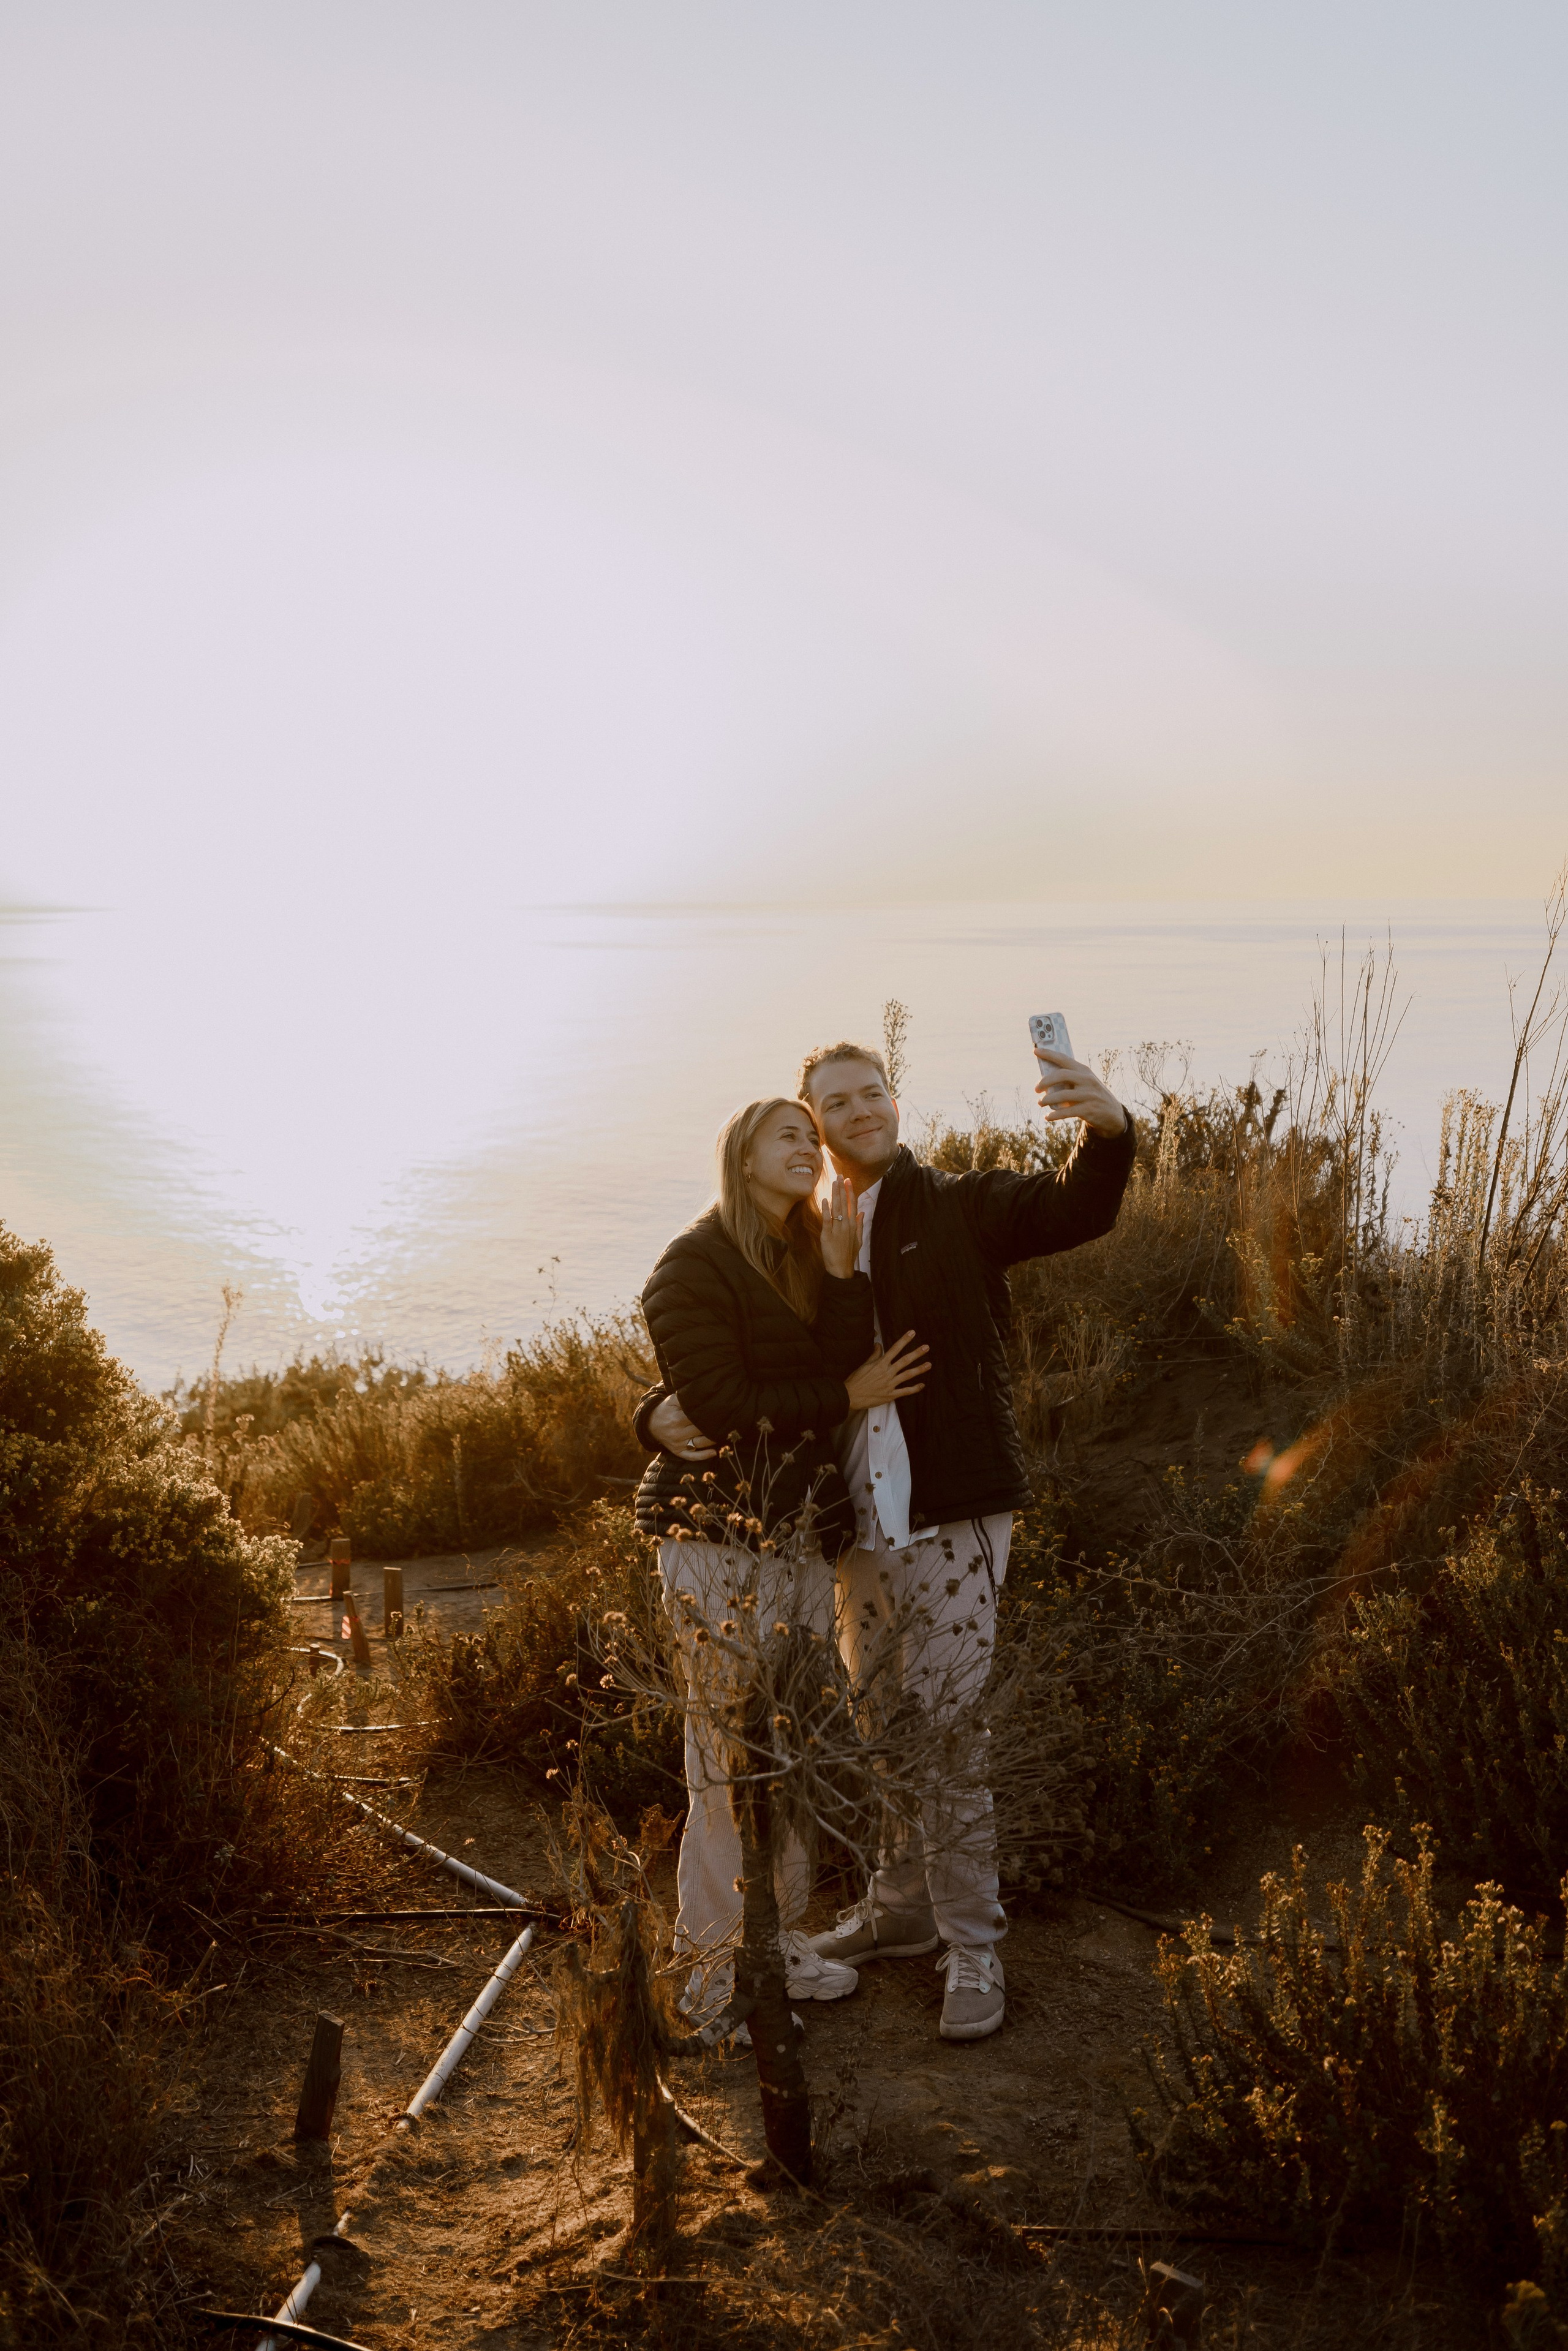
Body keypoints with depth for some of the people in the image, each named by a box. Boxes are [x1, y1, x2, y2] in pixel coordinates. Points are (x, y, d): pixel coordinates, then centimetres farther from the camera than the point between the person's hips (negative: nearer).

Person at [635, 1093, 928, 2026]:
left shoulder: (813, 1260, 15)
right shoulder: (695, 1266, -7)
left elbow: (849, 1374, 0)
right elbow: (721, 1403, -16)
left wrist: (842, 1274, -10)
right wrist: (844, 1397, -8)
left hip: (803, 1530, 7)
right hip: (721, 1534, -7)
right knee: (731, 1753, -4)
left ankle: (780, 1936, 24)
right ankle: (721, 1968, 6)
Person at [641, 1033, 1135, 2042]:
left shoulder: (960, 1211, -3)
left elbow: (1075, 1209, -20)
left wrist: (1110, 1130, -41)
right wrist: (667, 1409, -6)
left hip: (952, 1514, -5)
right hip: (861, 1523, 6)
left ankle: (973, 1948, 11)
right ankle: (902, 1911, 34)